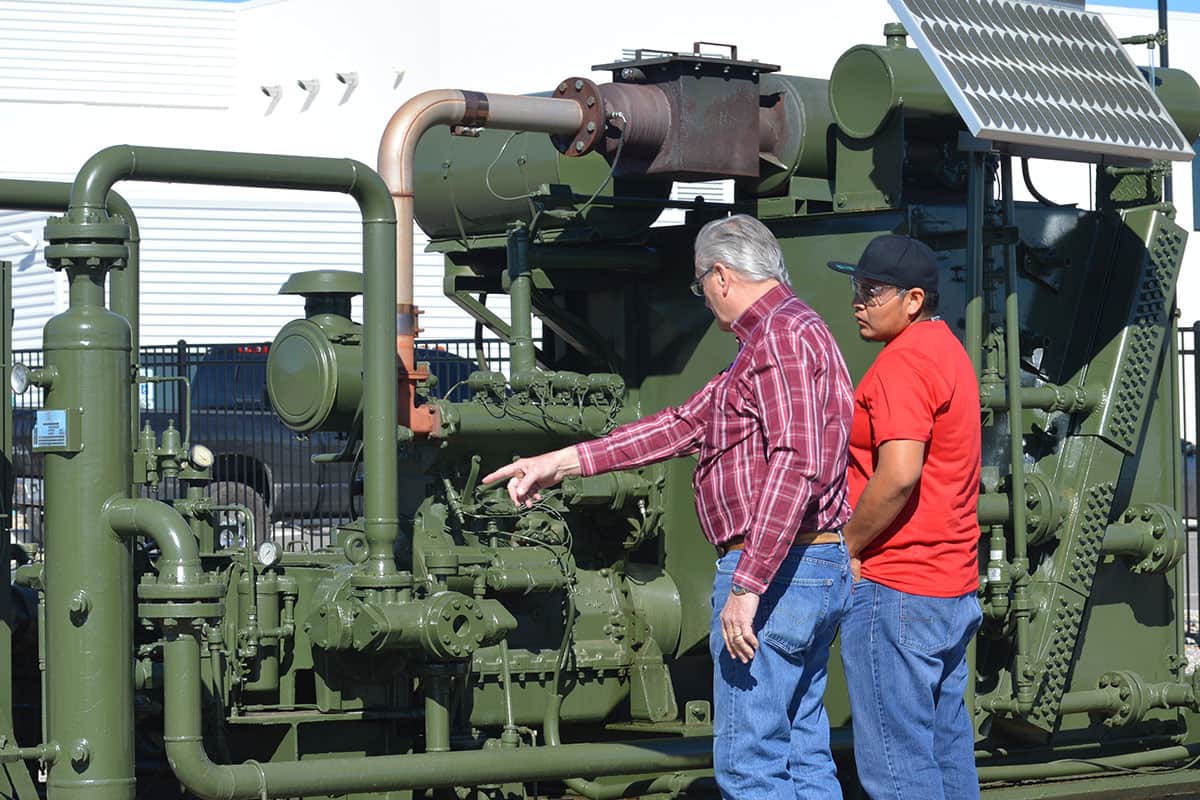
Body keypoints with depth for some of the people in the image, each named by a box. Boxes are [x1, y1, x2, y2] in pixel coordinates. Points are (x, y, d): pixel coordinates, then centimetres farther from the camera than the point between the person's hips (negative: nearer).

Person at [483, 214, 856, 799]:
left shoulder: (779, 338, -13)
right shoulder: (790, 332, 22)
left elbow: (796, 465, -25)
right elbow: (686, 424, 22)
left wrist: (748, 585, -26)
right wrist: (562, 462, 19)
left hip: (774, 571, -11)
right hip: (821, 569, 11)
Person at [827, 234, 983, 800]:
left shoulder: (903, 361, -16)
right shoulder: (947, 351, 17)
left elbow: (898, 476, -26)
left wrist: (847, 547, -12)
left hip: (895, 588, -10)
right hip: (954, 583, 10)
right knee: (946, 745, 14)